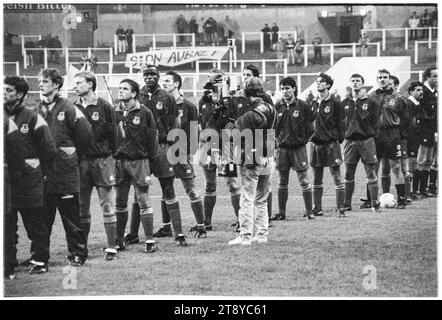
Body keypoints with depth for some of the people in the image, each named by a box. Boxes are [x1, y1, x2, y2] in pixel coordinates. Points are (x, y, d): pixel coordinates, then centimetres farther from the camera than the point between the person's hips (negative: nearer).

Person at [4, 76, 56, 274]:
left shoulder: (32, 118, -4)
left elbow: (49, 151, 1)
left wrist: (40, 172, 4)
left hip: (29, 181, -3)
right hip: (6, 179, 3)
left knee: (35, 223, 4)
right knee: (6, 223, 2)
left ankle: (40, 260, 13)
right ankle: (8, 263, 8)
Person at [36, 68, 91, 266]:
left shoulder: (68, 108, -6)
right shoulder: (37, 109, 10)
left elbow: (85, 133, -3)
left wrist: (73, 156, 5)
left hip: (65, 172, -5)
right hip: (42, 172, 5)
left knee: (71, 217, 0)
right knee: (42, 217, 8)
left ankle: (77, 254, 8)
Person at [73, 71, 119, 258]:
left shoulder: (104, 107, -2)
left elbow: (113, 133, -1)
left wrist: (110, 156, -3)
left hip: (102, 161, -4)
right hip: (80, 162, 4)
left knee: (107, 206, -2)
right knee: (81, 207, 7)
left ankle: (111, 247, 2)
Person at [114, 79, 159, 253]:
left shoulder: (144, 113, -2)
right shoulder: (114, 113, 8)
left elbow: (152, 137, -1)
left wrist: (151, 160, -5)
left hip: (139, 161, -4)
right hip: (118, 162, 4)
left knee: (143, 201, -4)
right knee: (119, 203, 8)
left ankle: (150, 240, 0)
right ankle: (118, 240, 16)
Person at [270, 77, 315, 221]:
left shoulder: (303, 106, -3)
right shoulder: (278, 107, 5)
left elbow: (310, 123, 4)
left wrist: (304, 138, 0)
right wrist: (277, 140, 5)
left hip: (298, 148, -3)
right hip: (282, 148, 3)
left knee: (304, 180, -3)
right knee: (282, 181, 8)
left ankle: (309, 211, 4)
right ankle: (281, 212, 14)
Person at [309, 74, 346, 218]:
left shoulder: (334, 103, -4)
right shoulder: (313, 104, 12)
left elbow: (340, 123, -4)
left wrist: (339, 141, -8)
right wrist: (310, 136, 10)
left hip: (331, 143, -6)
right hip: (316, 143, 6)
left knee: (337, 177, -3)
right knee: (316, 180, 9)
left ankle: (341, 208, 0)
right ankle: (317, 208, 16)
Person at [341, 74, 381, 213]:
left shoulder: (370, 102, 3)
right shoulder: (344, 103, 11)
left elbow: (375, 120, 1)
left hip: (367, 140, -2)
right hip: (350, 141, 2)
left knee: (371, 173, -2)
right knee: (348, 174, 4)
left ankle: (374, 203, 2)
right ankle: (347, 204, 11)